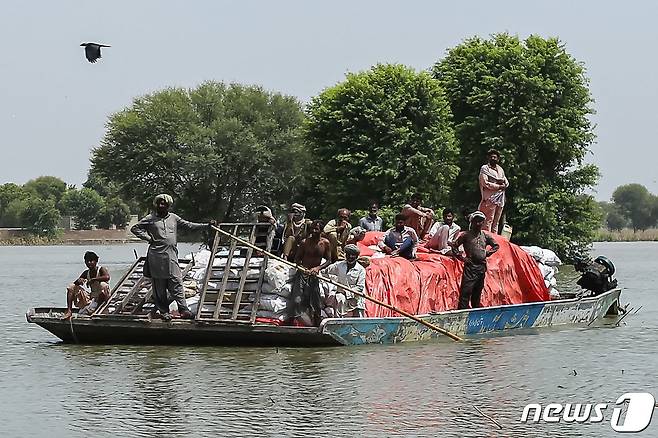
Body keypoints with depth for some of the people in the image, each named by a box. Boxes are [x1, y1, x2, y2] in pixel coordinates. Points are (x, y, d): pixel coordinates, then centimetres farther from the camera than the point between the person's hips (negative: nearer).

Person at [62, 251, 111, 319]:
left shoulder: (101, 270, -10)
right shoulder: (86, 273, 7)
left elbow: (107, 277, -32)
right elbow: (75, 283, 3)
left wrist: (93, 279, -37)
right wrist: (79, 281, -20)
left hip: (101, 298, -6)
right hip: (91, 297, 6)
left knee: (103, 285, -37)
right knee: (71, 287, 0)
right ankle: (69, 311, -16)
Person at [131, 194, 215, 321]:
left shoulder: (174, 218, 15)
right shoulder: (151, 219, 5)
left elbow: (189, 225, 19)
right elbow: (135, 228, 7)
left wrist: (207, 225, 15)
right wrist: (148, 238, -3)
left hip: (171, 256, 2)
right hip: (156, 256, -2)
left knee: (177, 282, -4)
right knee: (159, 286, 0)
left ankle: (183, 309, -5)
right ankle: (163, 311, 7)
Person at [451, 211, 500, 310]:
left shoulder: (485, 236, 11)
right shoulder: (466, 235, 0)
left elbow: (496, 246, 24)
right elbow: (454, 246, 1)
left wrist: (488, 253, 10)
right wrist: (461, 258, -4)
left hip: (482, 267, 4)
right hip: (470, 266, -4)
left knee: (477, 292, 12)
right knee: (466, 291, -11)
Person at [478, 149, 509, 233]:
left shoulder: (500, 169, 21)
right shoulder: (485, 168, 2)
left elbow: (507, 183, 16)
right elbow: (485, 183, -10)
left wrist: (501, 180, -7)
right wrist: (499, 186, -8)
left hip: (500, 200, 6)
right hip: (490, 199, -6)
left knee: (496, 222, 6)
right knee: (488, 221, -11)